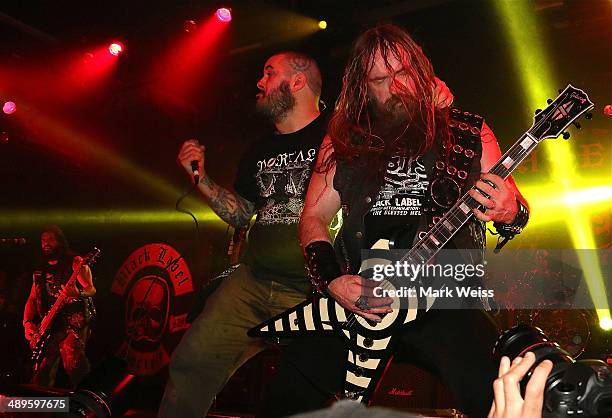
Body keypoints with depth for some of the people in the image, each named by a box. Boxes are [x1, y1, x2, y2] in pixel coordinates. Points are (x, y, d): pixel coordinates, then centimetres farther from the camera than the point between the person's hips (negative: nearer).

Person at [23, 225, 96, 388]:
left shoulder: (74, 263, 0)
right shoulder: (40, 270, 18)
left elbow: (91, 289, -8)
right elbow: (32, 299, 18)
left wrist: (78, 294, -31)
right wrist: (27, 323, 2)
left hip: (73, 323, -6)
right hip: (47, 328, 6)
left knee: (73, 366, -25)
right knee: (42, 378, 6)